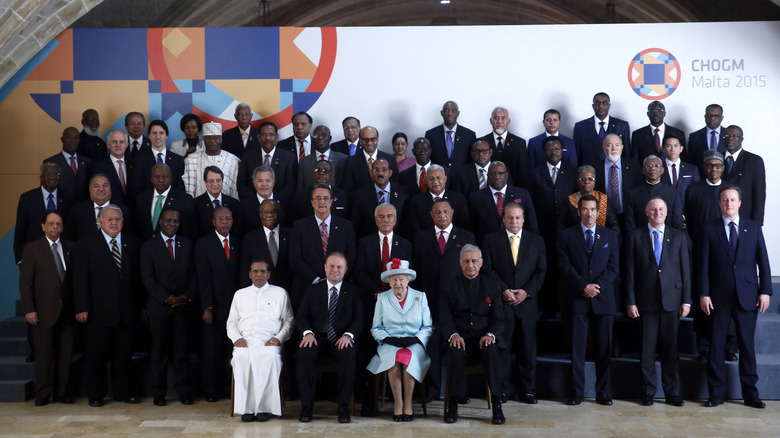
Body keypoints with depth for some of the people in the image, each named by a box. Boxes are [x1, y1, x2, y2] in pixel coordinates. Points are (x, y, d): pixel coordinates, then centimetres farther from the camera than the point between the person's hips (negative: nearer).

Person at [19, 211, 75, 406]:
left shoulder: (71, 248, 10)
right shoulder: (32, 248, 3)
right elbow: (25, 282, 0)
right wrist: (29, 309, -8)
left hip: (67, 311, 3)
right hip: (44, 312, -2)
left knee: (65, 354, 4)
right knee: (44, 354, 0)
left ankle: (61, 392, 14)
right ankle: (43, 394, 11)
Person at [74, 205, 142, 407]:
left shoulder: (133, 244, 10)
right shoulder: (87, 245, 2)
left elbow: (139, 277, 9)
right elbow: (80, 279, -3)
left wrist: (142, 305, 4)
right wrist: (82, 307, -10)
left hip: (127, 312, 2)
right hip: (99, 312, -2)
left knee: (123, 355, 10)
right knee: (96, 355, 5)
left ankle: (123, 391, 22)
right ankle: (96, 395, 17)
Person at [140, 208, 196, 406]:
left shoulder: (187, 244, 12)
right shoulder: (149, 246, 4)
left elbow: (193, 273, 10)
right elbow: (148, 278, -3)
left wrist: (187, 295, -6)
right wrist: (167, 298, -12)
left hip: (183, 305, 2)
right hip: (159, 306, -2)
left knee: (182, 349, 2)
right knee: (159, 350, 2)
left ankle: (184, 391, 10)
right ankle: (159, 393, 11)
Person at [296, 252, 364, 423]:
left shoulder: (353, 292, 14)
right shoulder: (312, 290, 16)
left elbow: (358, 320, 4)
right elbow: (301, 317, 8)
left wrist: (348, 335, -17)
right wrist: (308, 333, -14)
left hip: (341, 340, -1)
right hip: (317, 338, 1)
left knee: (349, 354, -36)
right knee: (304, 353, -33)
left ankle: (344, 406, -25)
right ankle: (306, 406, -23)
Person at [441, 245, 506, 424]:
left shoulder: (492, 285, 11)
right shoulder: (450, 286, 10)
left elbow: (498, 318, 6)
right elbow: (445, 318, 3)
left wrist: (491, 334, -16)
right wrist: (453, 334, -18)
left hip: (484, 336, 1)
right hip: (460, 336, 0)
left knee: (491, 350, -34)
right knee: (455, 352, -34)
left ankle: (496, 404, -27)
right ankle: (453, 404, -23)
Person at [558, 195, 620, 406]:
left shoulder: (610, 236, 13)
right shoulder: (566, 236, 8)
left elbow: (614, 267, 6)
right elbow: (565, 266, -1)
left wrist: (597, 286, -9)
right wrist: (583, 286, -12)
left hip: (604, 298, 2)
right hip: (577, 299, -1)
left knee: (604, 347, 3)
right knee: (577, 347, -1)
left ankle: (603, 392, 12)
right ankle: (577, 392, 5)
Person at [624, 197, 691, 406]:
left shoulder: (679, 237, 9)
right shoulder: (635, 237, 5)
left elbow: (685, 270, 7)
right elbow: (629, 272, 3)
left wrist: (686, 301, 1)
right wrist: (630, 302, -3)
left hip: (672, 301, 1)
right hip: (646, 302, -1)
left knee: (670, 349, 5)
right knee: (647, 349, 2)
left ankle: (672, 393, 15)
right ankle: (648, 393, 12)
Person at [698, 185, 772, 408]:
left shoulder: (753, 227, 7)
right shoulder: (709, 229, 3)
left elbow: (763, 261, 6)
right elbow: (703, 264, 0)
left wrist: (765, 291, -1)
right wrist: (703, 294, -6)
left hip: (747, 295, 1)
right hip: (719, 296, -1)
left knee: (747, 344, 5)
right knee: (716, 345, 2)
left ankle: (750, 394, 14)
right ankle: (716, 393, 11)